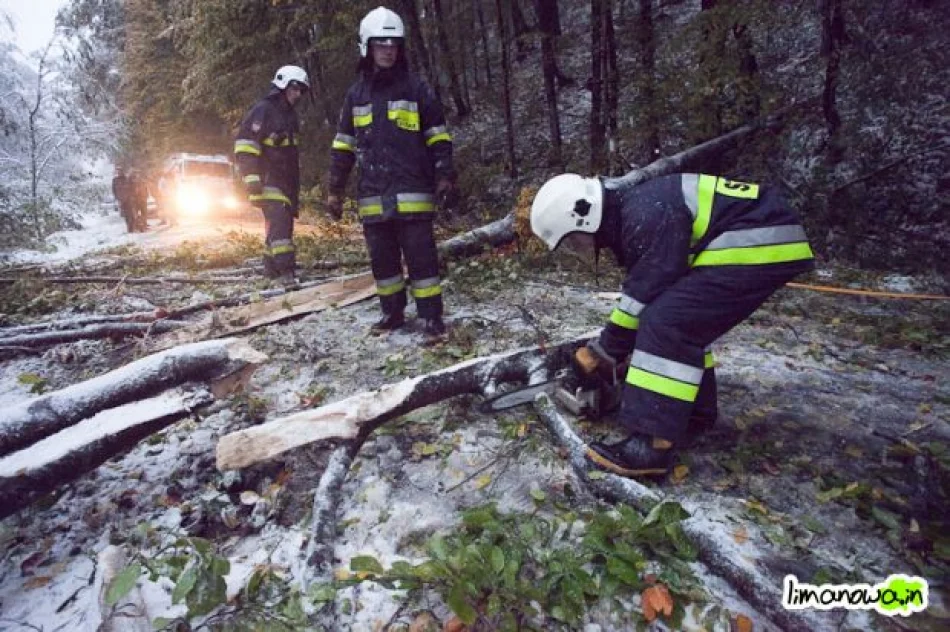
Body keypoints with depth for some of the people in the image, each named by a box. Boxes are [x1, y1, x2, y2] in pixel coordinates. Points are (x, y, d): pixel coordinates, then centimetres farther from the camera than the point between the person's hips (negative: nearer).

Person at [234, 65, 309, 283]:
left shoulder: (289, 115, 19)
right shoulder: (263, 110, -8)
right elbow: (244, 145, -15)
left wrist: (296, 185, 27)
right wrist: (252, 178, -22)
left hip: (287, 180, 9)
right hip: (269, 180, -9)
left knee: (281, 222, 10)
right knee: (279, 221, -18)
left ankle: (272, 267, 18)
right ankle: (285, 269, -23)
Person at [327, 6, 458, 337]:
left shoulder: (416, 88, 4)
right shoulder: (355, 94, 13)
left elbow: (438, 137, 4)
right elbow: (343, 146, 15)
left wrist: (445, 177, -7)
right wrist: (335, 190, 11)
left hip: (412, 192, -3)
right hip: (373, 196, 4)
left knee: (421, 255, -4)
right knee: (382, 258, 9)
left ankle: (431, 316, 6)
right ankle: (392, 312, 23)